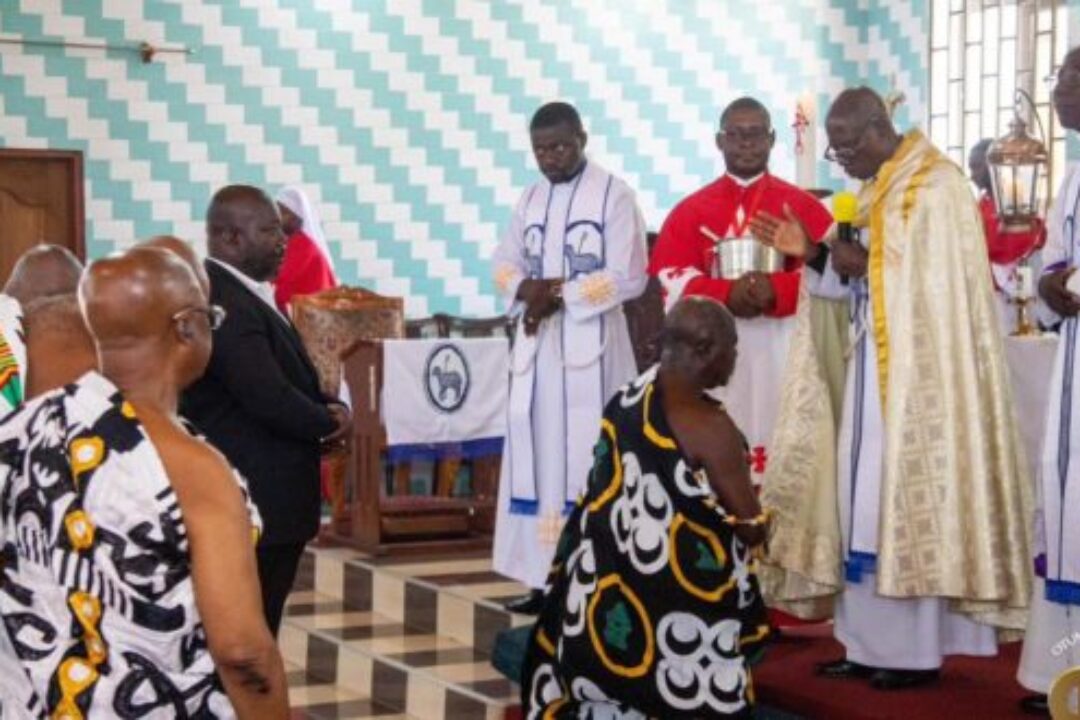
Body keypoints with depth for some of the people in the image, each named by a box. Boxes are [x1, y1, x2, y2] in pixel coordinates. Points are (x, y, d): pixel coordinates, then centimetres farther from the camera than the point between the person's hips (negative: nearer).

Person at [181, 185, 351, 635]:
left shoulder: (242, 295, 13)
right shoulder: (224, 305, -21)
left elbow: (289, 379, 19)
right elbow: (269, 398, -28)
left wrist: (328, 408, -2)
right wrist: (329, 422, -9)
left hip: (260, 497, 10)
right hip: (252, 503, -10)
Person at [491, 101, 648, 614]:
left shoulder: (614, 195, -5)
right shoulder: (531, 198, 14)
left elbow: (629, 277, -10)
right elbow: (504, 264, 14)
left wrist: (561, 294, -13)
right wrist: (527, 289, -9)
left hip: (590, 345, -6)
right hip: (535, 346, 6)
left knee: (589, 459, -6)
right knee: (537, 458, 6)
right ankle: (545, 577, 12)